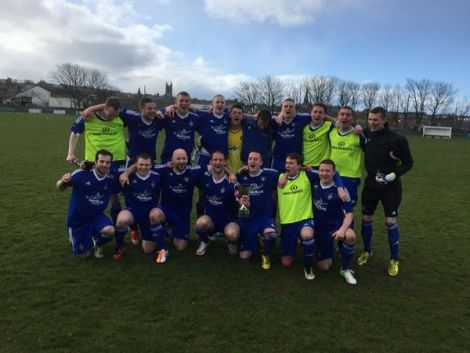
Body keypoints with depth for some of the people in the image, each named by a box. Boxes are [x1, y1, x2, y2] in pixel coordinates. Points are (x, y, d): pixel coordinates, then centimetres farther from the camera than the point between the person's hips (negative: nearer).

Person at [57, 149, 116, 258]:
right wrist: (62, 181, -34)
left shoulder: (111, 180, -13)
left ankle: (97, 243, 8)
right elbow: (60, 187, -14)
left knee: (110, 231, -29)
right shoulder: (81, 174, -24)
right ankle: (75, 237, 40)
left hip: (96, 216, 2)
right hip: (77, 219, -2)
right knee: (84, 254, 6)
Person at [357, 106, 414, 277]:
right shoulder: (366, 134, -5)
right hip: (370, 185, 3)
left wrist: (393, 175, -19)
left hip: (390, 187, -3)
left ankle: (394, 259, 18)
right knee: (366, 219, 10)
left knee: (390, 222, -1)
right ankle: (367, 250, 32)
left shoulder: (397, 139, -15)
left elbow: (408, 163, -5)